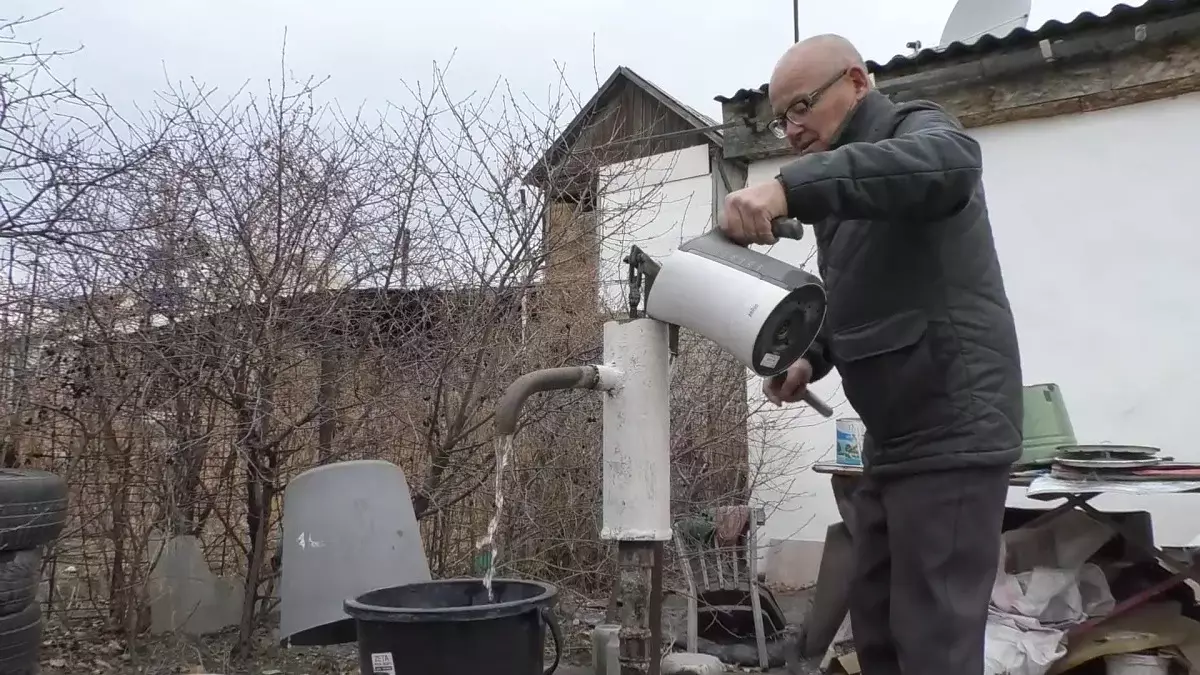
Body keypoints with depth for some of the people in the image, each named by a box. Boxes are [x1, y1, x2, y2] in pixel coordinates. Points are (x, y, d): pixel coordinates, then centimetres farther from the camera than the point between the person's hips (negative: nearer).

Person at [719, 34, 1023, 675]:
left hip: (950, 431, -9)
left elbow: (948, 163, -33)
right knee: (874, 620, 15)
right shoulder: (840, 190, 18)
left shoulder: (915, 130, -7)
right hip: (893, 436, 9)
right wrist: (812, 357, 4)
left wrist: (790, 186, -42)